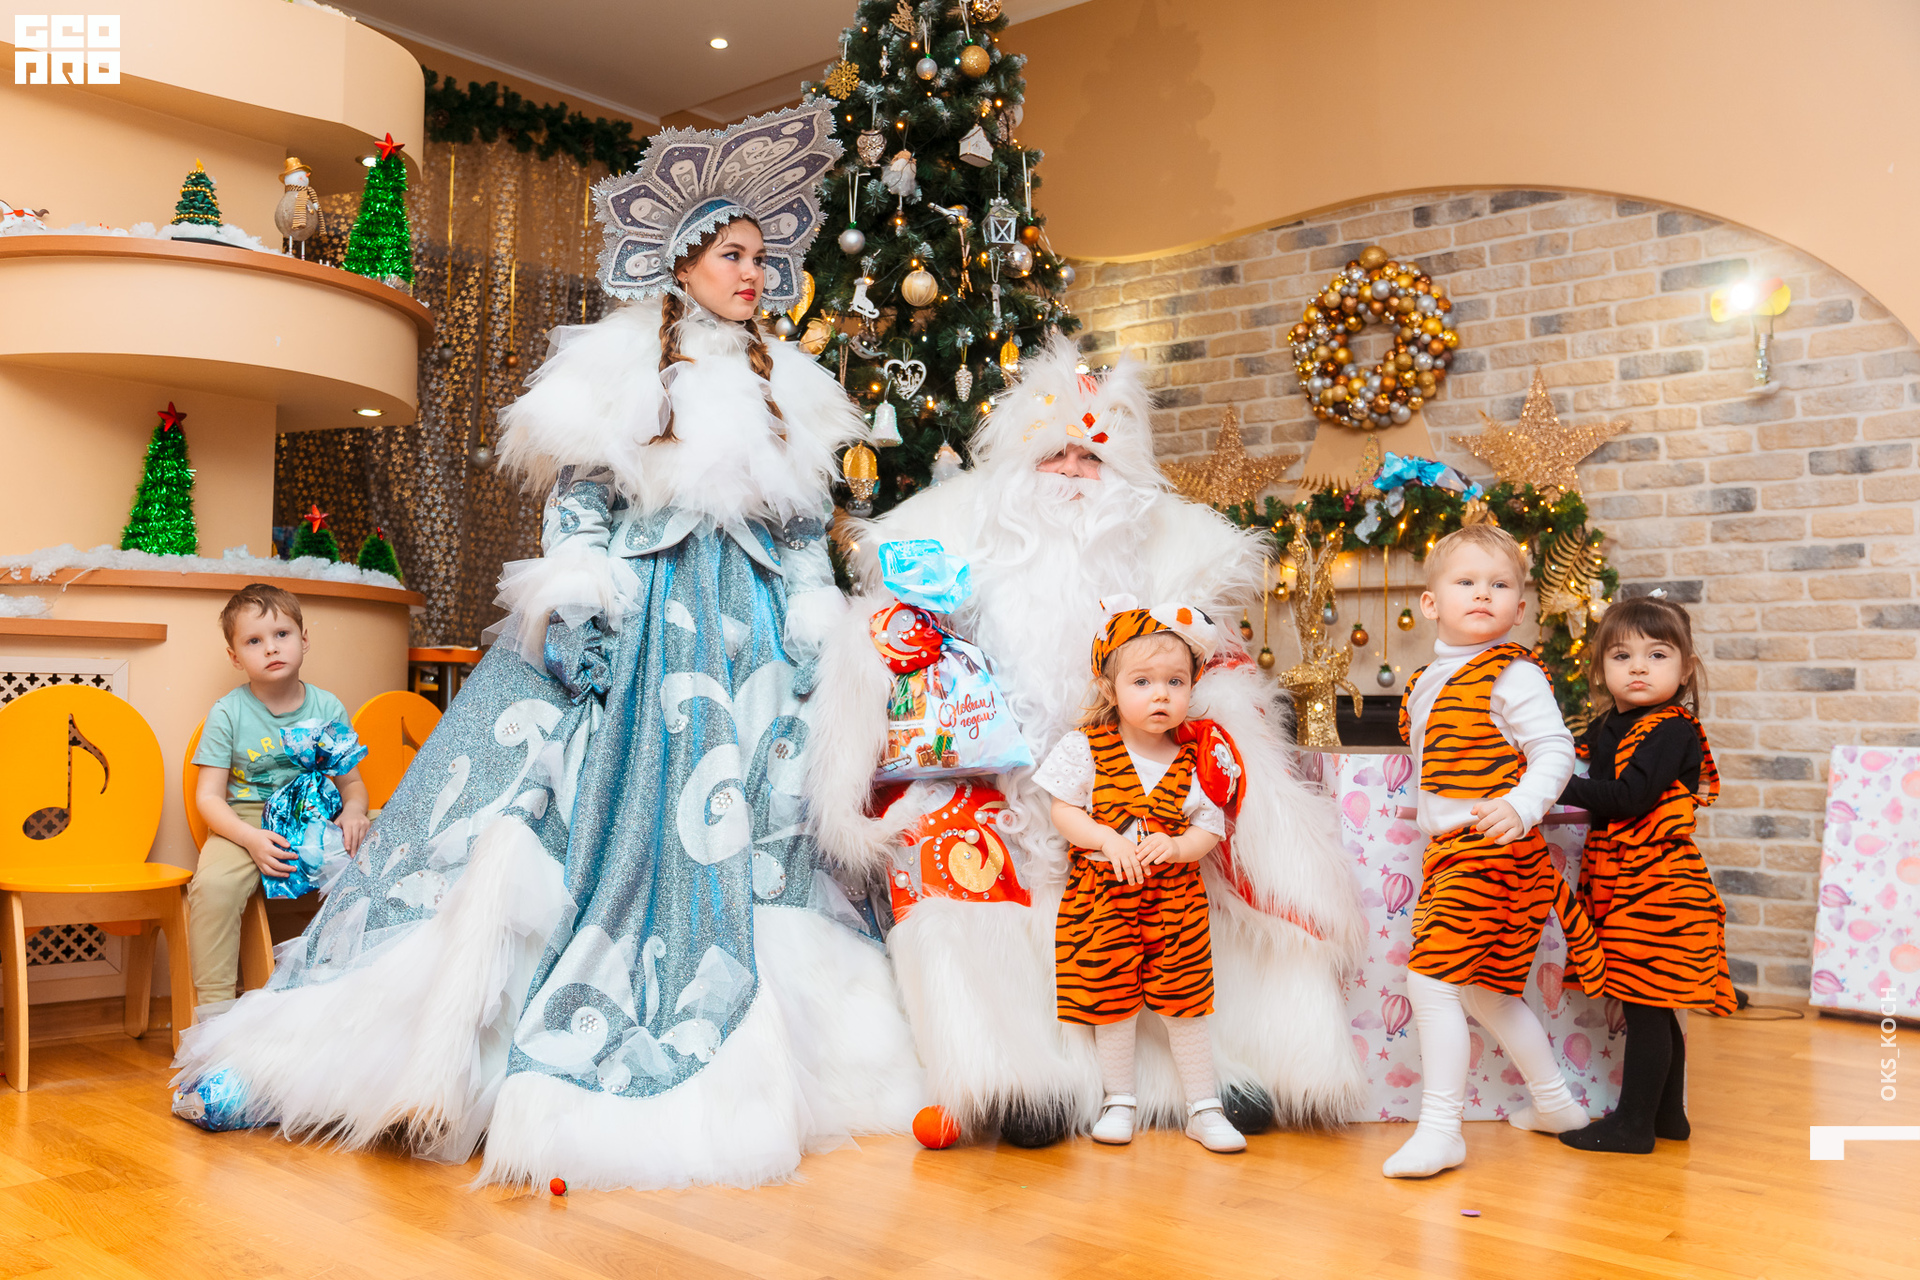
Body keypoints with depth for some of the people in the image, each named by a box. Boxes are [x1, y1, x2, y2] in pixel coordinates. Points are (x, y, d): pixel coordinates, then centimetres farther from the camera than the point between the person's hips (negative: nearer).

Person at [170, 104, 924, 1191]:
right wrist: (573, 605, -13)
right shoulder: (617, 361, 4)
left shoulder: (790, 389, 15)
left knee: (757, 833, 2)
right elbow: (576, 499, -1)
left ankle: (760, 1070, 15)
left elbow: (807, 533, 14)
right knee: (573, 815, -7)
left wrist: (824, 644, 7)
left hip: (750, 640, 4)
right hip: (634, 619, -4)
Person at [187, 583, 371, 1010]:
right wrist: (250, 838, -22)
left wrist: (353, 813, -15)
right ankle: (214, 1001, -16)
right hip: (246, 821, -2)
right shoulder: (227, 714, -2)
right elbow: (208, 797, -4)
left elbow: (352, 782, 9)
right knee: (214, 885, -32)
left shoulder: (327, 708, 4)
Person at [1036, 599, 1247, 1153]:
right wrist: (1108, 840, -19)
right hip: (1102, 895, -1)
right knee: (1111, 1002, 9)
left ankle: (1204, 1109, 23)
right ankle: (1119, 1102, 28)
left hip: (1175, 898, 1)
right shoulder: (1087, 748, -7)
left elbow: (1210, 829, 0)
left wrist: (1177, 846, -21)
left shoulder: (1198, 758, -3)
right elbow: (1063, 810, -5)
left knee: (1185, 1004, 8)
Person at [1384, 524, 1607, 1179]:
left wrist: (1522, 806, -31)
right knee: (1484, 988, 19)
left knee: (1432, 980, -12)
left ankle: (1439, 1130, -3)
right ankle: (1554, 1104, 37)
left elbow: (1555, 750, -17)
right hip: (1448, 851, 9)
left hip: (1491, 849, -9)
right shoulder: (1428, 678, 12)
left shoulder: (1513, 676, -11)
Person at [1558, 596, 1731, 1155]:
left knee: (1645, 1004, -2)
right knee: (1655, 1008, 17)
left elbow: (1628, 798, -23)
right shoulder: (1606, 727, 12)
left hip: (1655, 884, -8)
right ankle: (1667, 1113, 28)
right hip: (1622, 883, 9)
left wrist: (1559, 786, -21)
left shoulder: (1672, 730, -13)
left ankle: (1633, 1123, 7)